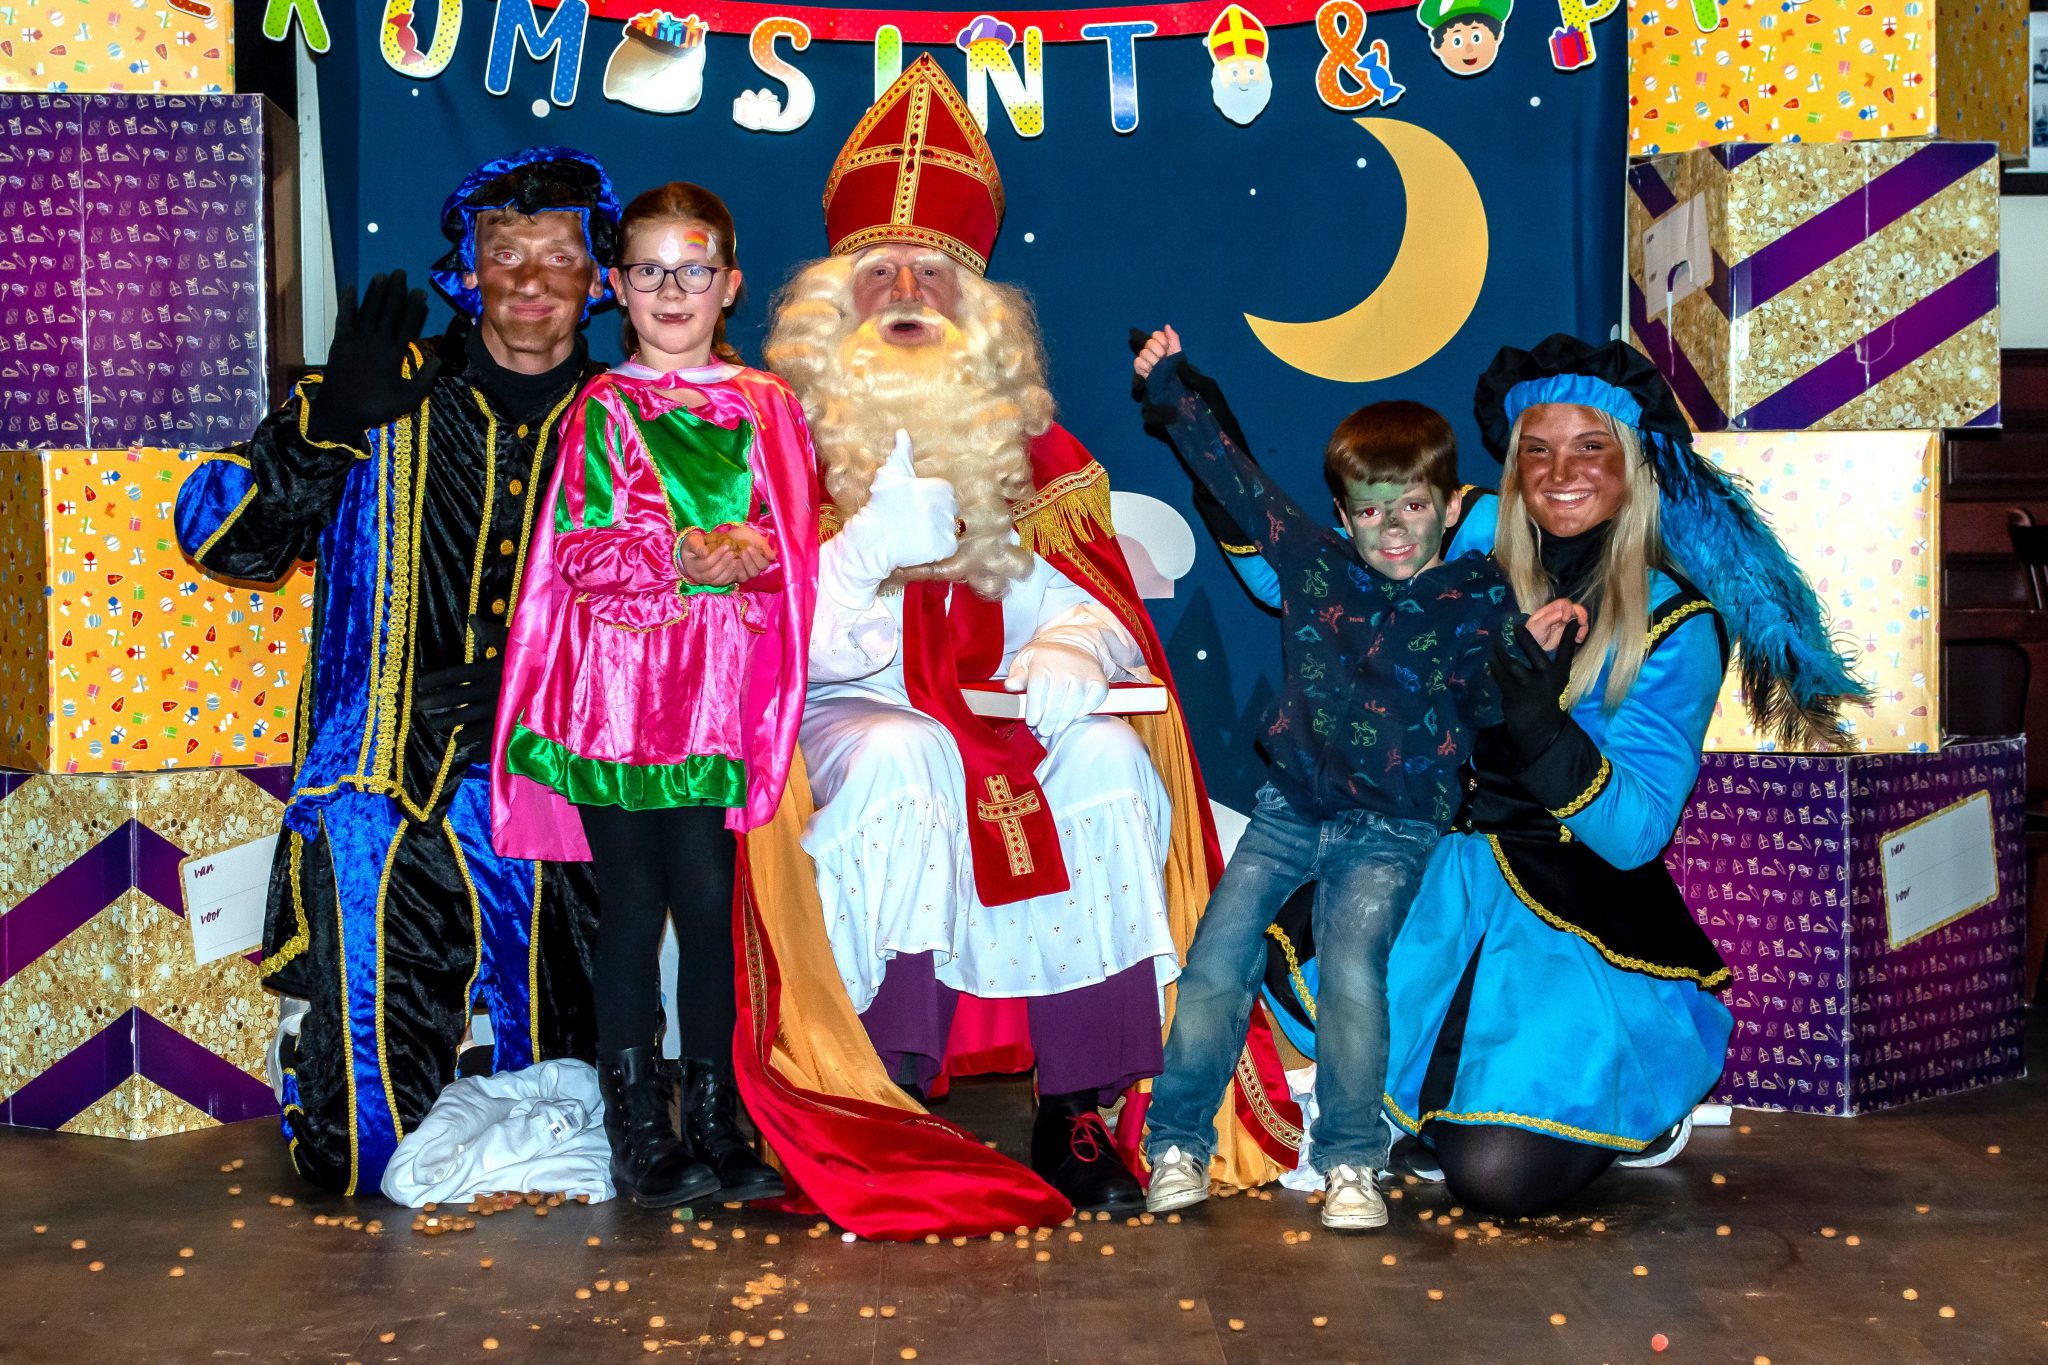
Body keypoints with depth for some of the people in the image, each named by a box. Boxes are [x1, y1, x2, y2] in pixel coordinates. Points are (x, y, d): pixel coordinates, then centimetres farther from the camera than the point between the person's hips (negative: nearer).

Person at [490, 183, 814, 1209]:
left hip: (723, 692, 2)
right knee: (632, 909, 1)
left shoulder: (766, 408, 11)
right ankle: (637, 1133, 9)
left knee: (709, 902, 3)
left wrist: (745, 551, -13)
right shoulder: (604, 408, 4)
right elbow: (584, 551, -5)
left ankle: (714, 1123, 13)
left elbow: (792, 542, 6)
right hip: (617, 691, -2)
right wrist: (682, 556, -16)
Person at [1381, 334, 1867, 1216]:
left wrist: (1545, 727, -31)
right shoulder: (1481, 567, 3)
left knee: (1499, 1176, -22)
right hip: (1447, 886, 5)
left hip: (1583, 918, -4)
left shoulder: (1677, 624, -9)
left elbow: (1637, 833, -16)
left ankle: (1642, 1084, 12)